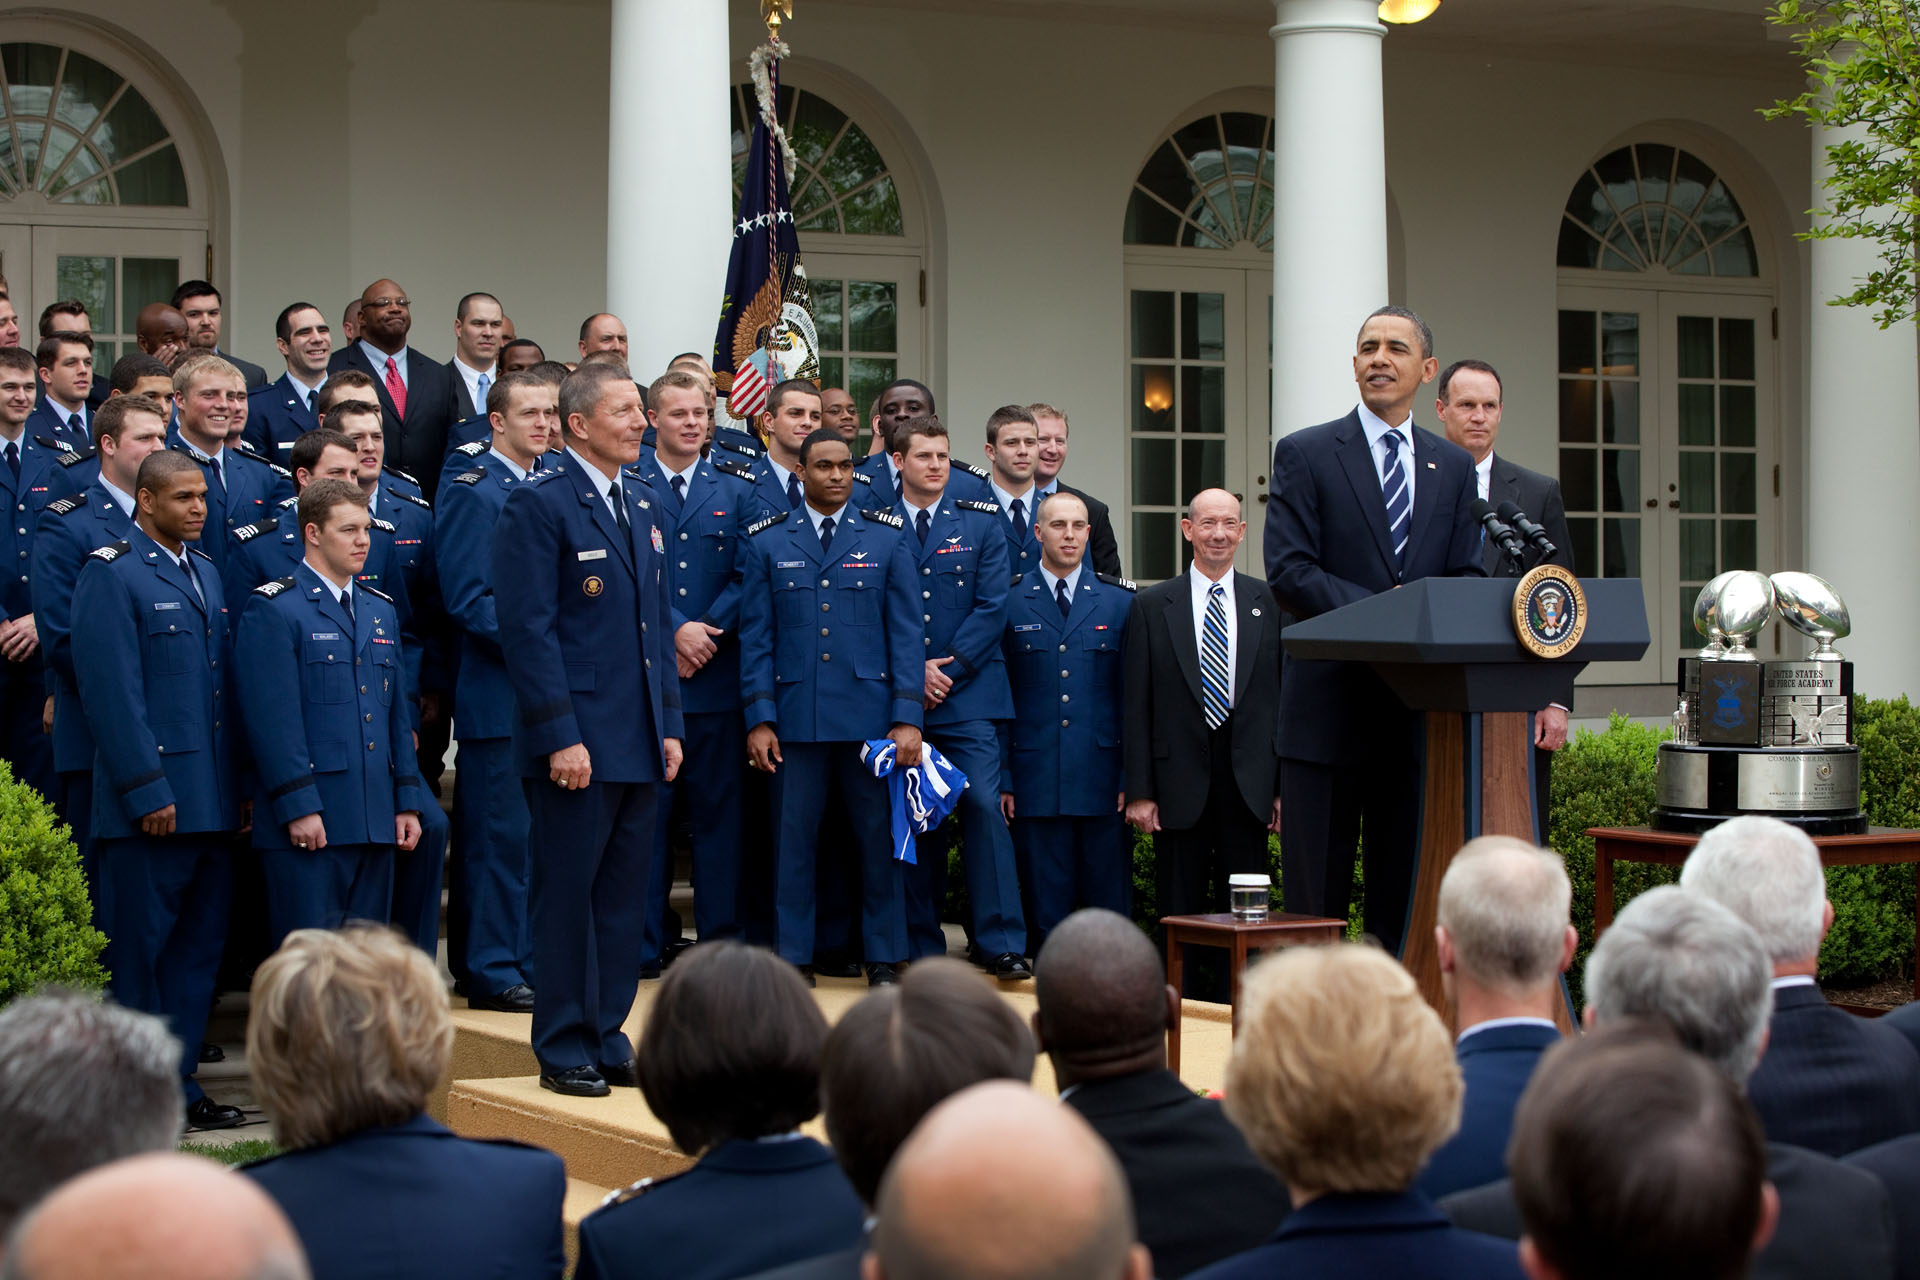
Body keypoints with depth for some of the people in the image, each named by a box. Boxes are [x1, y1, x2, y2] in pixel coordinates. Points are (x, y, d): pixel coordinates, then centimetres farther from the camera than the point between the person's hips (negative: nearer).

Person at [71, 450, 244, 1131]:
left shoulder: (205, 571, 17)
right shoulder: (110, 574, -8)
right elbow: (112, 693, -13)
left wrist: (241, 785, 13)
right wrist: (148, 791, -16)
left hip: (212, 802, 8)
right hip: (151, 804, -7)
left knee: (198, 948, 10)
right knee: (136, 950, -1)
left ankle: (178, 1085, 18)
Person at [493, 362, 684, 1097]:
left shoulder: (641, 508, 16)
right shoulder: (538, 506, -9)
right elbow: (528, 628, -14)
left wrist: (669, 724, 13)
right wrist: (561, 736, -18)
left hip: (639, 743, 8)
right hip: (577, 744, -7)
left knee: (623, 897, 11)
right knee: (567, 896, -1)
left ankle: (607, 1038, 19)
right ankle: (564, 1050, 7)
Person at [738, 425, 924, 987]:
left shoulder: (887, 539, 8)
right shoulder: (766, 543, 9)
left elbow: (906, 633, 4)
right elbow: (755, 638, 7)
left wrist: (908, 718, -4)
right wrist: (758, 718, -1)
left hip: (871, 717, 0)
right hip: (795, 718, 0)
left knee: (879, 837, 2)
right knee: (792, 838, 1)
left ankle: (885, 958, 11)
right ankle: (794, 957, 10)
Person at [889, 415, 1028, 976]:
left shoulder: (981, 523, 8)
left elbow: (992, 607, 2)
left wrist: (947, 668, -7)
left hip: (968, 694, -1)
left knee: (984, 808, -11)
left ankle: (1002, 946, -10)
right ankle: (921, 950, 9)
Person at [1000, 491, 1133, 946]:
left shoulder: (1120, 601, 8)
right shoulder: (1009, 601, 6)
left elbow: (1136, 695, 7)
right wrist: (1001, 779, 0)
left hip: (1104, 785, 1)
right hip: (1036, 784, -1)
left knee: (1111, 907, 1)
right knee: (1046, 911, 2)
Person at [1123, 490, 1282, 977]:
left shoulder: (1270, 603, 7)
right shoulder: (1152, 606, 4)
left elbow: (1287, 697, 6)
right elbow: (1137, 706, 2)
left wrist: (1286, 785, 1)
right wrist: (1139, 790, -4)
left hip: (1249, 783, 1)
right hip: (1180, 784, -1)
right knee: (1179, 914, 3)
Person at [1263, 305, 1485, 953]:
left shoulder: (1454, 467, 14)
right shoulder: (1304, 454, 2)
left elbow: (1467, 578, 9)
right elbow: (1288, 570, -8)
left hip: (1420, 708, 4)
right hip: (1329, 704, -3)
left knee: (1405, 896, 7)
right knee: (1314, 898, 0)